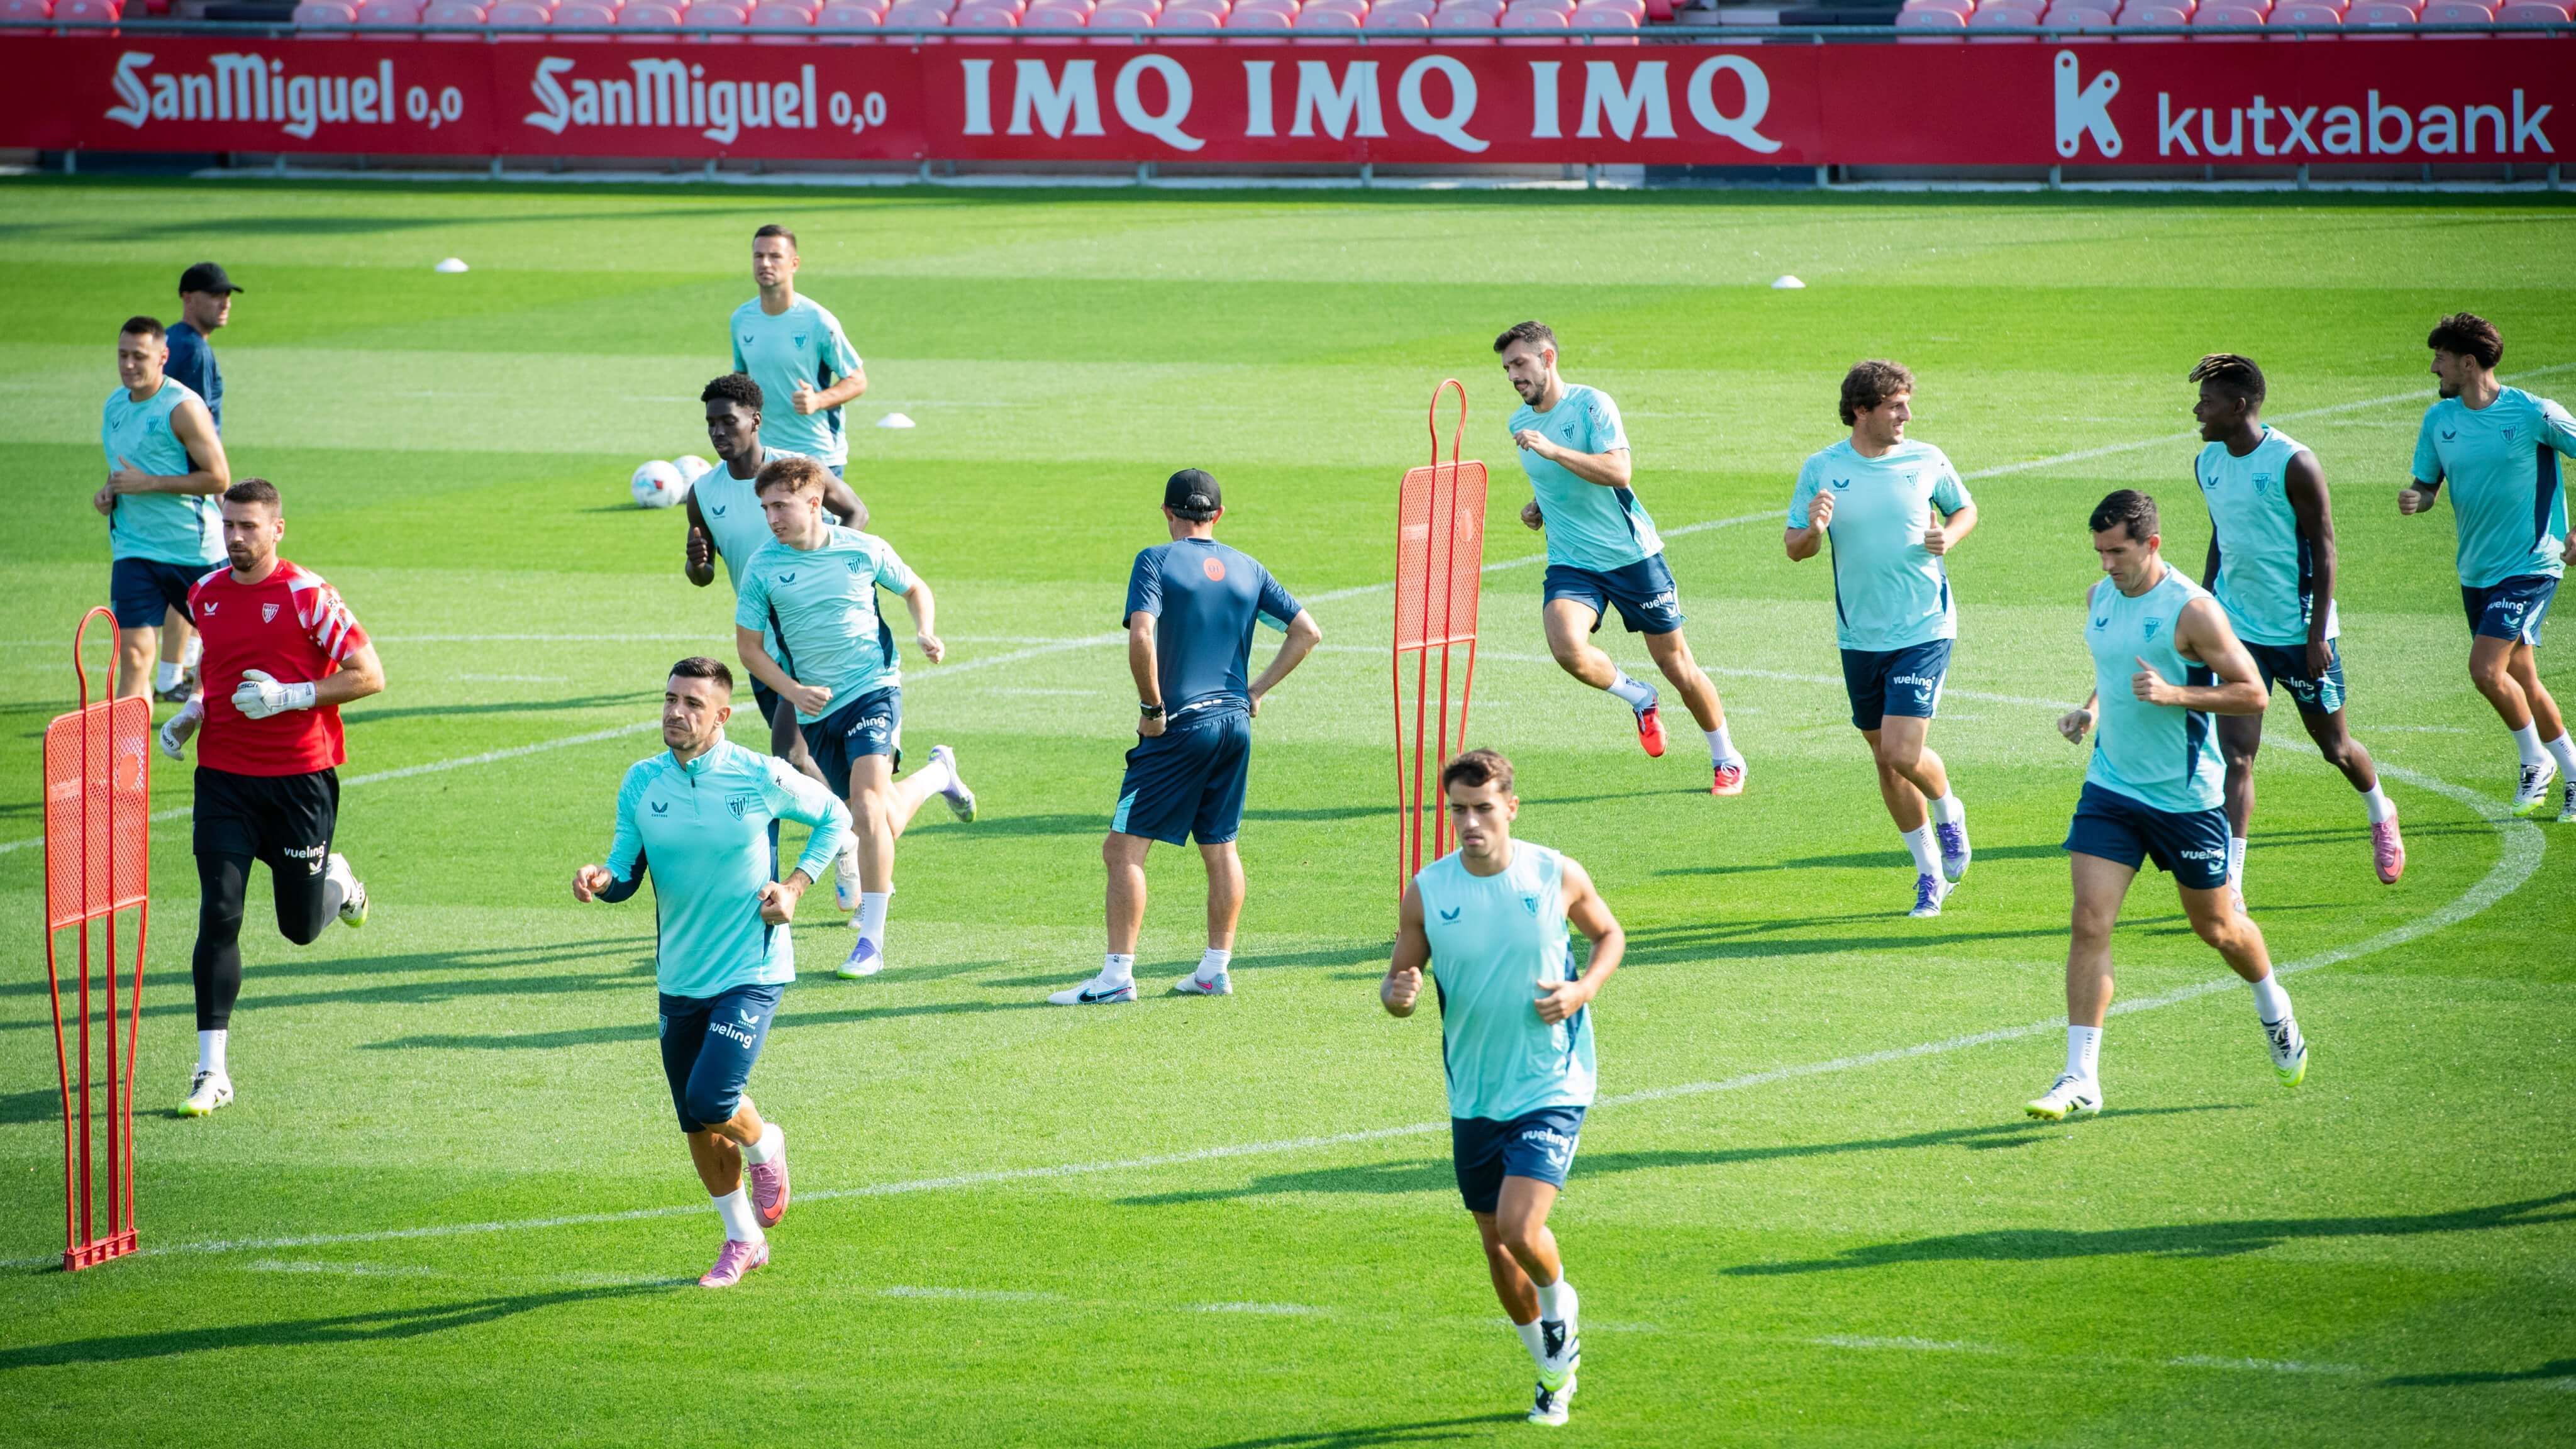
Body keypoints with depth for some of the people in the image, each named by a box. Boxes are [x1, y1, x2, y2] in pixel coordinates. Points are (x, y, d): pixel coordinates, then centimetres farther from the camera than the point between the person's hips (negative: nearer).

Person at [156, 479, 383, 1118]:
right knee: (219, 914, -11)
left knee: (300, 926, 8)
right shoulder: (205, 594, 6)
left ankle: (337, 879, 46)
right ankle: (212, 1070, -8)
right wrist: (190, 715, 6)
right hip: (224, 773, 3)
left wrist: (289, 696, -20)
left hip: (300, 777, -3)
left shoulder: (306, 595, -11)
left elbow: (369, 676, -12)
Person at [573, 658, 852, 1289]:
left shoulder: (762, 778, -12)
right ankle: (743, 1241, 30)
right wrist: (601, 879, -18)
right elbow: (627, 871, 5)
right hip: (680, 977, 5)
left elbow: (834, 816, 4)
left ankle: (764, 1147, 15)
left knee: (711, 1100, -20)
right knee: (696, 1123, 10)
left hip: (751, 973, -5)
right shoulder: (641, 783, -2)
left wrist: (795, 886, -7)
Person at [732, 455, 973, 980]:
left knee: (868, 810, -22)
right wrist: (793, 691, -13)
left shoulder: (864, 551, -7)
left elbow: (916, 589, 12)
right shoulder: (762, 569, -7)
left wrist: (926, 633, -7)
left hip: (872, 689, -3)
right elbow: (748, 646, 2)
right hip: (816, 709, 3)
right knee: (881, 824, 14)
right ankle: (938, 772, 47)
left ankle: (872, 940, -15)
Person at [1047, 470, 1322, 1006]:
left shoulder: (1157, 561, -6)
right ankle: (1216, 968, 18)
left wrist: (1151, 708, -11)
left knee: (1123, 849, -3)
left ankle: (1118, 974, -9)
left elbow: (1141, 638, -21)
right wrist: (1257, 691, 12)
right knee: (1221, 849, 16)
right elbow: (1308, 631, 10)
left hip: (1179, 726, -6)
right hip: (1235, 721, 6)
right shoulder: (1247, 569, 9)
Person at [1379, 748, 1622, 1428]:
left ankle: (1560, 1301, 15)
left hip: (1552, 1086, -3)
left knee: (1520, 1227, -19)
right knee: (1496, 1244, 11)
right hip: (1473, 1097, 3)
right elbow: (1399, 982, 3)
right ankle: (1554, 1369, 33)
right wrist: (1396, 994, -22)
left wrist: (1581, 992, -10)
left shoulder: (1557, 876, -9)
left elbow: (1609, 934, 9)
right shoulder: (1427, 891, -5)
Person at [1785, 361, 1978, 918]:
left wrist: (1948, 536, -8)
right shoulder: (1822, 469, -2)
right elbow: (1795, 548, 2)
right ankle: (1930, 870, 26)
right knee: (1886, 760, 9)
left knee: (1902, 751, -15)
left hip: (1923, 630, -3)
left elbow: (1966, 508, 13)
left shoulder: (1927, 461, -4)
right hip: (1860, 636, 3)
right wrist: (1814, 530, -21)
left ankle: (1947, 811, 18)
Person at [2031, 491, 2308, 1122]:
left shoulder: (2191, 609, -16)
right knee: (2089, 922, -10)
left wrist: (2174, 695, -27)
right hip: (2110, 787, 5)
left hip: (2186, 797, -5)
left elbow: (2253, 692, -15)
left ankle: (2276, 1014, 44)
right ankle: (2080, 1079, -10)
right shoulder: (2099, 600, 4)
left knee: (2215, 926, 13)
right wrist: (2090, 709, 4)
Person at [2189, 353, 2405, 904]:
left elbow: (2323, 550, -13)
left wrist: (2317, 636, -17)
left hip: (2299, 631, -4)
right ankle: (2230, 885, -12)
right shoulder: (2209, 464, 3)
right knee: (2235, 753, -9)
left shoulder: (2293, 464, -16)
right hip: (2237, 630, 4)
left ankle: (2381, 815, 45)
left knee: (2334, 746, 13)